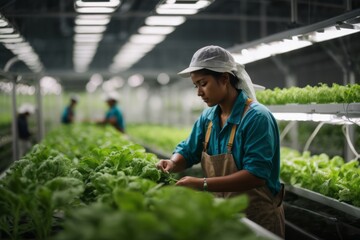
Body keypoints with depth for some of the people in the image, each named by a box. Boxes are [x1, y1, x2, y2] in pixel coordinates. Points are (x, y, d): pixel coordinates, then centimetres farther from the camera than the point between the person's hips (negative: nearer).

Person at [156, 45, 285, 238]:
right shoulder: (207, 117, 2)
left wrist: (203, 184, -33)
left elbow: (256, 175, -28)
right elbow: (188, 152, 10)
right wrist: (172, 164, -14)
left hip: (258, 219, -6)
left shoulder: (257, 117, -21)